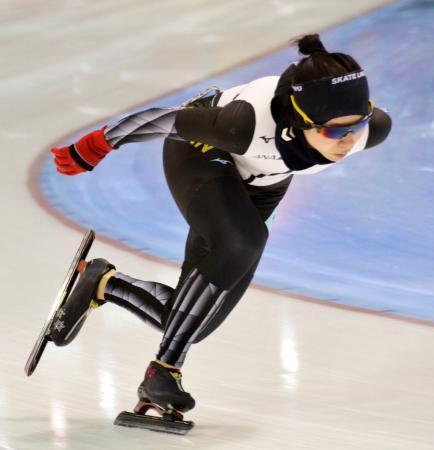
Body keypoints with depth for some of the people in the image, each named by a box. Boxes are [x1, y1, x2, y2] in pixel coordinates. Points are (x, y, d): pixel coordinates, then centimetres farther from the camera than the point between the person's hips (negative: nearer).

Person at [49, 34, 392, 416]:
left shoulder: (372, 127, -32)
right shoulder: (250, 121, -44)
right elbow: (168, 119, -27)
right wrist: (94, 149, -12)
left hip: (262, 182, 5)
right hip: (201, 154, -5)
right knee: (242, 242, -35)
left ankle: (103, 283, 25)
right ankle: (165, 369, -20)